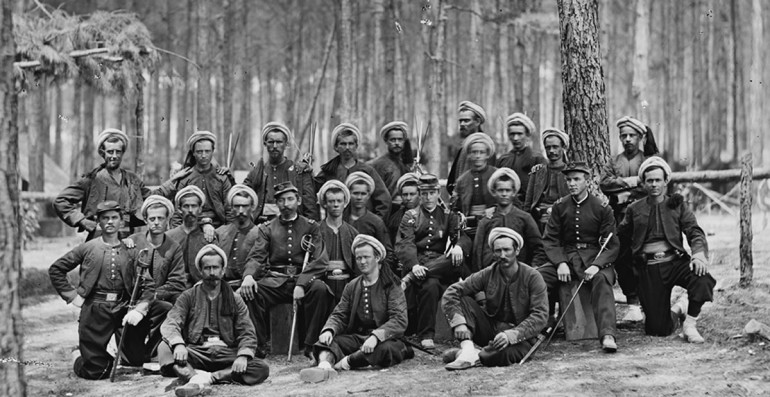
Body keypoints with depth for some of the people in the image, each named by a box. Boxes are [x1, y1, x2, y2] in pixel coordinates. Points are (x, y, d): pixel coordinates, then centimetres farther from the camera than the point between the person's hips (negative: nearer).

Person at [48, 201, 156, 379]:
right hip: (94, 309, -2)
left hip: (123, 308, 2)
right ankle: (79, 357, 32)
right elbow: (55, 269, 8)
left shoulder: (130, 252, 6)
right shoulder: (88, 248, 4)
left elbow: (148, 285, -2)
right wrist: (72, 295, 1)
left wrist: (139, 309, -17)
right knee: (95, 371, -2)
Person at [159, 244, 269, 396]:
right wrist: (178, 344, -28)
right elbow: (171, 324, -4)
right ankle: (198, 379, -50)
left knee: (262, 368, -27)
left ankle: (203, 378, -36)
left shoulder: (235, 300, 14)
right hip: (196, 352, -1)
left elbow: (247, 333, 5)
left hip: (226, 354, 1)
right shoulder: (188, 297, 11)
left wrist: (243, 355, -18)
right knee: (164, 348, -29)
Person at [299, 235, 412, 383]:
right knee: (328, 341, -24)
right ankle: (324, 365, -53)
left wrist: (375, 336, -29)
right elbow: (339, 315, 12)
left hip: (384, 339, -4)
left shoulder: (392, 286, -1)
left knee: (385, 349, -38)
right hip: (356, 337, 4)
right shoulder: (351, 286, 16)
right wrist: (329, 330, -13)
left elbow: (400, 321, -12)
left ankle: (344, 363, -38)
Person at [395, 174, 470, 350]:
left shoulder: (448, 216, 20)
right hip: (417, 263, -2)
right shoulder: (410, 216, 13)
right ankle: (425, 335, -27)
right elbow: (404, 244, -2)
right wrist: (414, 265, -24)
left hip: (440, 265, 2)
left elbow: (464, 237, 7)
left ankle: (410, 279, -32)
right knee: (430, 285, -36)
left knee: (457, 260, -33)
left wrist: (458, 246, -20)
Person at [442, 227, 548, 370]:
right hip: (490, 329, 4)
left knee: (506, 353, -40)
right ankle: (468, 350, -31)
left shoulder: (533, 277, -10)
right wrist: (459, 323, -25)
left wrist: (511, 335, -30)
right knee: (462, 300, -17)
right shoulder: (487, 274, -3)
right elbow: (451, 293, -7)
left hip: (520, 335, -4)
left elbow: (540, 316, -16)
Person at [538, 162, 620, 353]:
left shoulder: (602, 208, 0)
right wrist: (560, 263, -14)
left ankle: (607, 335, -45)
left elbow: (612, 245, -3)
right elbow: (550, 239, 5)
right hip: (565, 256, 3)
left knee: (602, 279, -35)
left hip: (594, 257, -3)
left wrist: (596, 265, -21)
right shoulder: (560, 206, 8)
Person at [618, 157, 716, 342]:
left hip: (675, 260, 0)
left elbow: (695, 232, -2)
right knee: (658, 329, -7)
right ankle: (675, 312, 31)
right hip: (649, 269, 0)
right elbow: (621, 237, 20)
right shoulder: (634, 209, 11)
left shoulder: (677, 205, 9)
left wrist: (699, 254, -20)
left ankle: (690, 324, -11)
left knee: (702, 280, -35)